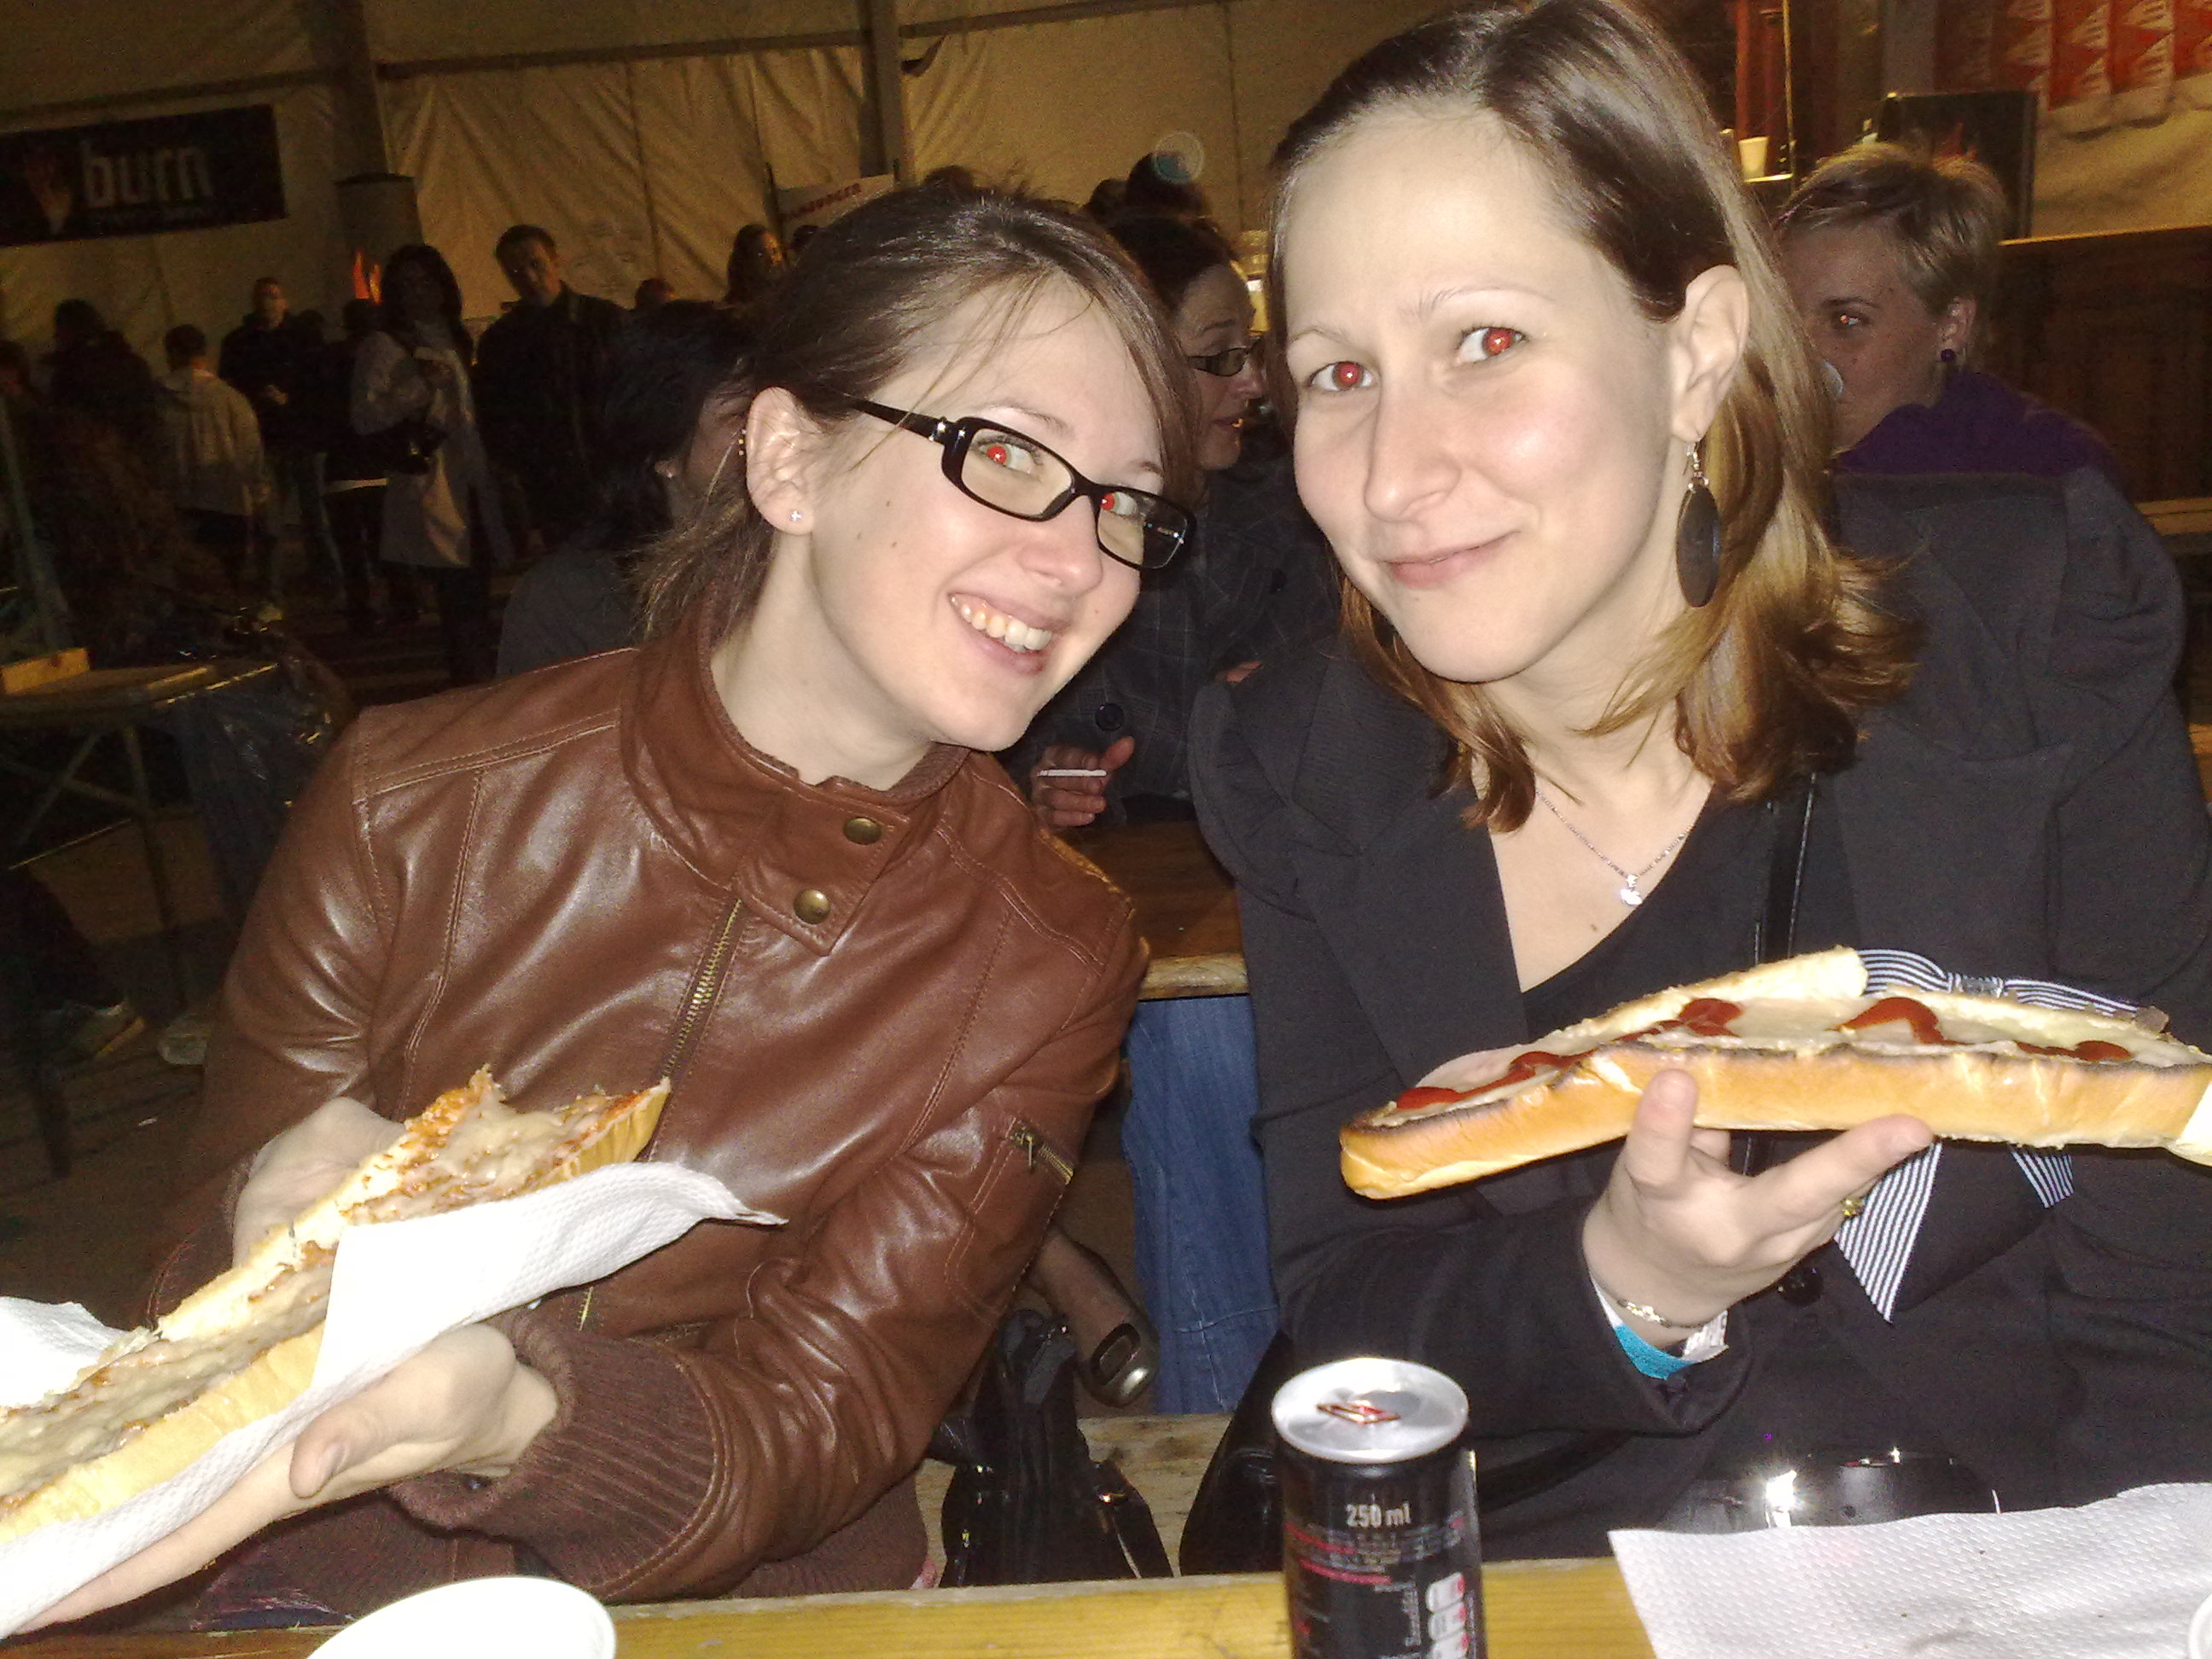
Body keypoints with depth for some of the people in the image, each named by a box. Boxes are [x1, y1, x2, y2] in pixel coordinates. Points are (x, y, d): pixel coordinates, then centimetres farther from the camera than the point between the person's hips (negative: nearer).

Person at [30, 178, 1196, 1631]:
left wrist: (508, 1423, -31)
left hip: (769, 1614, -1)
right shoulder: (412, 809, -10)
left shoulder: (1048, 965, -10)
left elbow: (826, 1409, -13)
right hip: (353, 1600, 2)